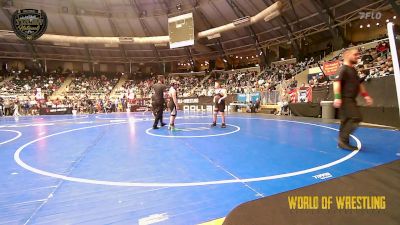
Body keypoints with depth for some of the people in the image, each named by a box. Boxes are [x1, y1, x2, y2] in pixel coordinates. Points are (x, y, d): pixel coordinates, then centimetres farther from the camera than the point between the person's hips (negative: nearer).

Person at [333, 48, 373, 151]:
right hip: (345, 99, -10)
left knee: (346, 120, 10)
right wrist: (337, 97, -34)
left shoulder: (353, 70, 19)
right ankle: (343, 140, -9)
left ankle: (343, 141, 16)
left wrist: (365, 95, 21)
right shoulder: (343, 69, -11)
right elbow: (337, 82, -24)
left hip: (351, 99, 10)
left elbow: (359, 84, 28)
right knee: (355, 118, -15)